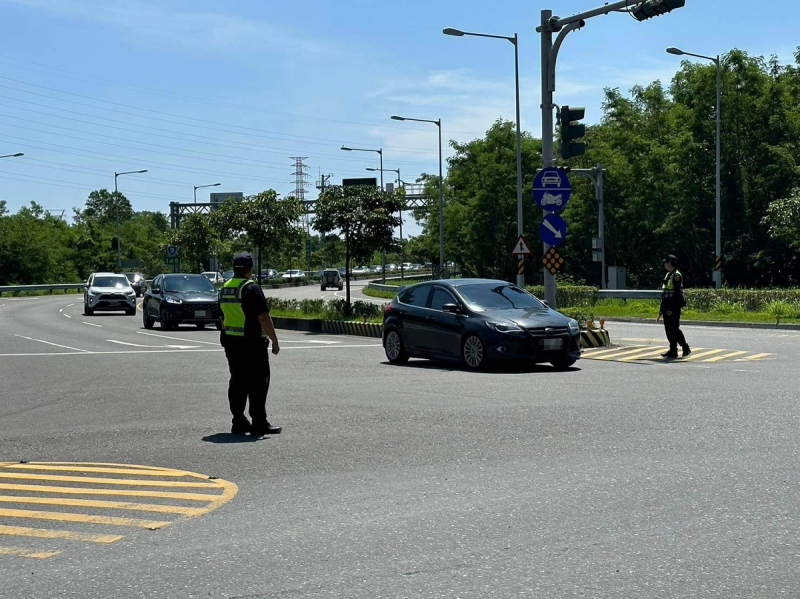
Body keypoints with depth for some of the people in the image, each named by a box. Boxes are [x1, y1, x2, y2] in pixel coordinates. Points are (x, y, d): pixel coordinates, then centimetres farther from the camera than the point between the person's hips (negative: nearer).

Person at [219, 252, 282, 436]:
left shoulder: (225, 288, 11)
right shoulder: (251, 288, -14)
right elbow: (264, 317, -17)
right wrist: (274, 341, -11)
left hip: (231, 342, 8)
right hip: (252, 343, -8)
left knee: (237, 381, 11)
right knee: (258, 382, -3)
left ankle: (238, 422, 12)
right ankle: (259, 424, -4)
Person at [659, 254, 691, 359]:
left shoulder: (676, 276, -12)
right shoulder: (667, 275, 18)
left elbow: (677, 294, -19)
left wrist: (671, 308, -23)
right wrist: (662, 309, 19)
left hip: (674, 307, -9)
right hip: (667, 308, 9)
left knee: (674, 329, -8)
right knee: (668, 329, 7)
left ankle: (685, 348, 3)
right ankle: (673, 351, 10)